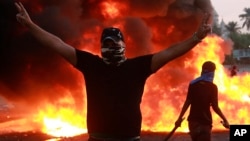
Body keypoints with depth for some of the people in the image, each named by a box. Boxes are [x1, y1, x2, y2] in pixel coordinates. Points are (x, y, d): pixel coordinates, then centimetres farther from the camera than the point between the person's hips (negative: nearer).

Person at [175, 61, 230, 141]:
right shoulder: (212, 87, -8)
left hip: (193, 120, 5)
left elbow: (187, 102, 2)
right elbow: (215, 107, -11)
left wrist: (180, 118, 8)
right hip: (204, 121, -5)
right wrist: (225, 120, -1)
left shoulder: (193, 84, 4)